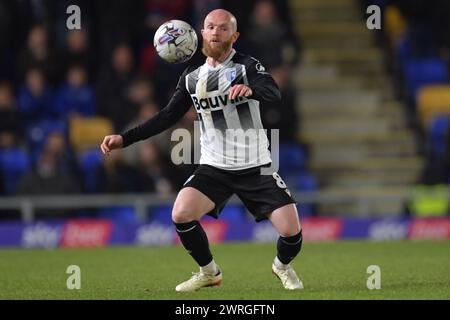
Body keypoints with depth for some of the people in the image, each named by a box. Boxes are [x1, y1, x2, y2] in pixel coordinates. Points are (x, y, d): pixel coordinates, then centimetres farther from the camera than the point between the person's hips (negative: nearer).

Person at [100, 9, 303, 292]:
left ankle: (283, 266, 25)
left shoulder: (247, 66, -6)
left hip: (256, 167, -3)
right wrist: (124, 139, 0)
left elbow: (274, 94, -25)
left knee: (291, 230, -13)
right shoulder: (192, 78, 6)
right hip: (214, 168, 3)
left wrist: (250, 89, -49)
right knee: (181, 214, -22)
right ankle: (210, 273, 4)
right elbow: (168, 116, 9)